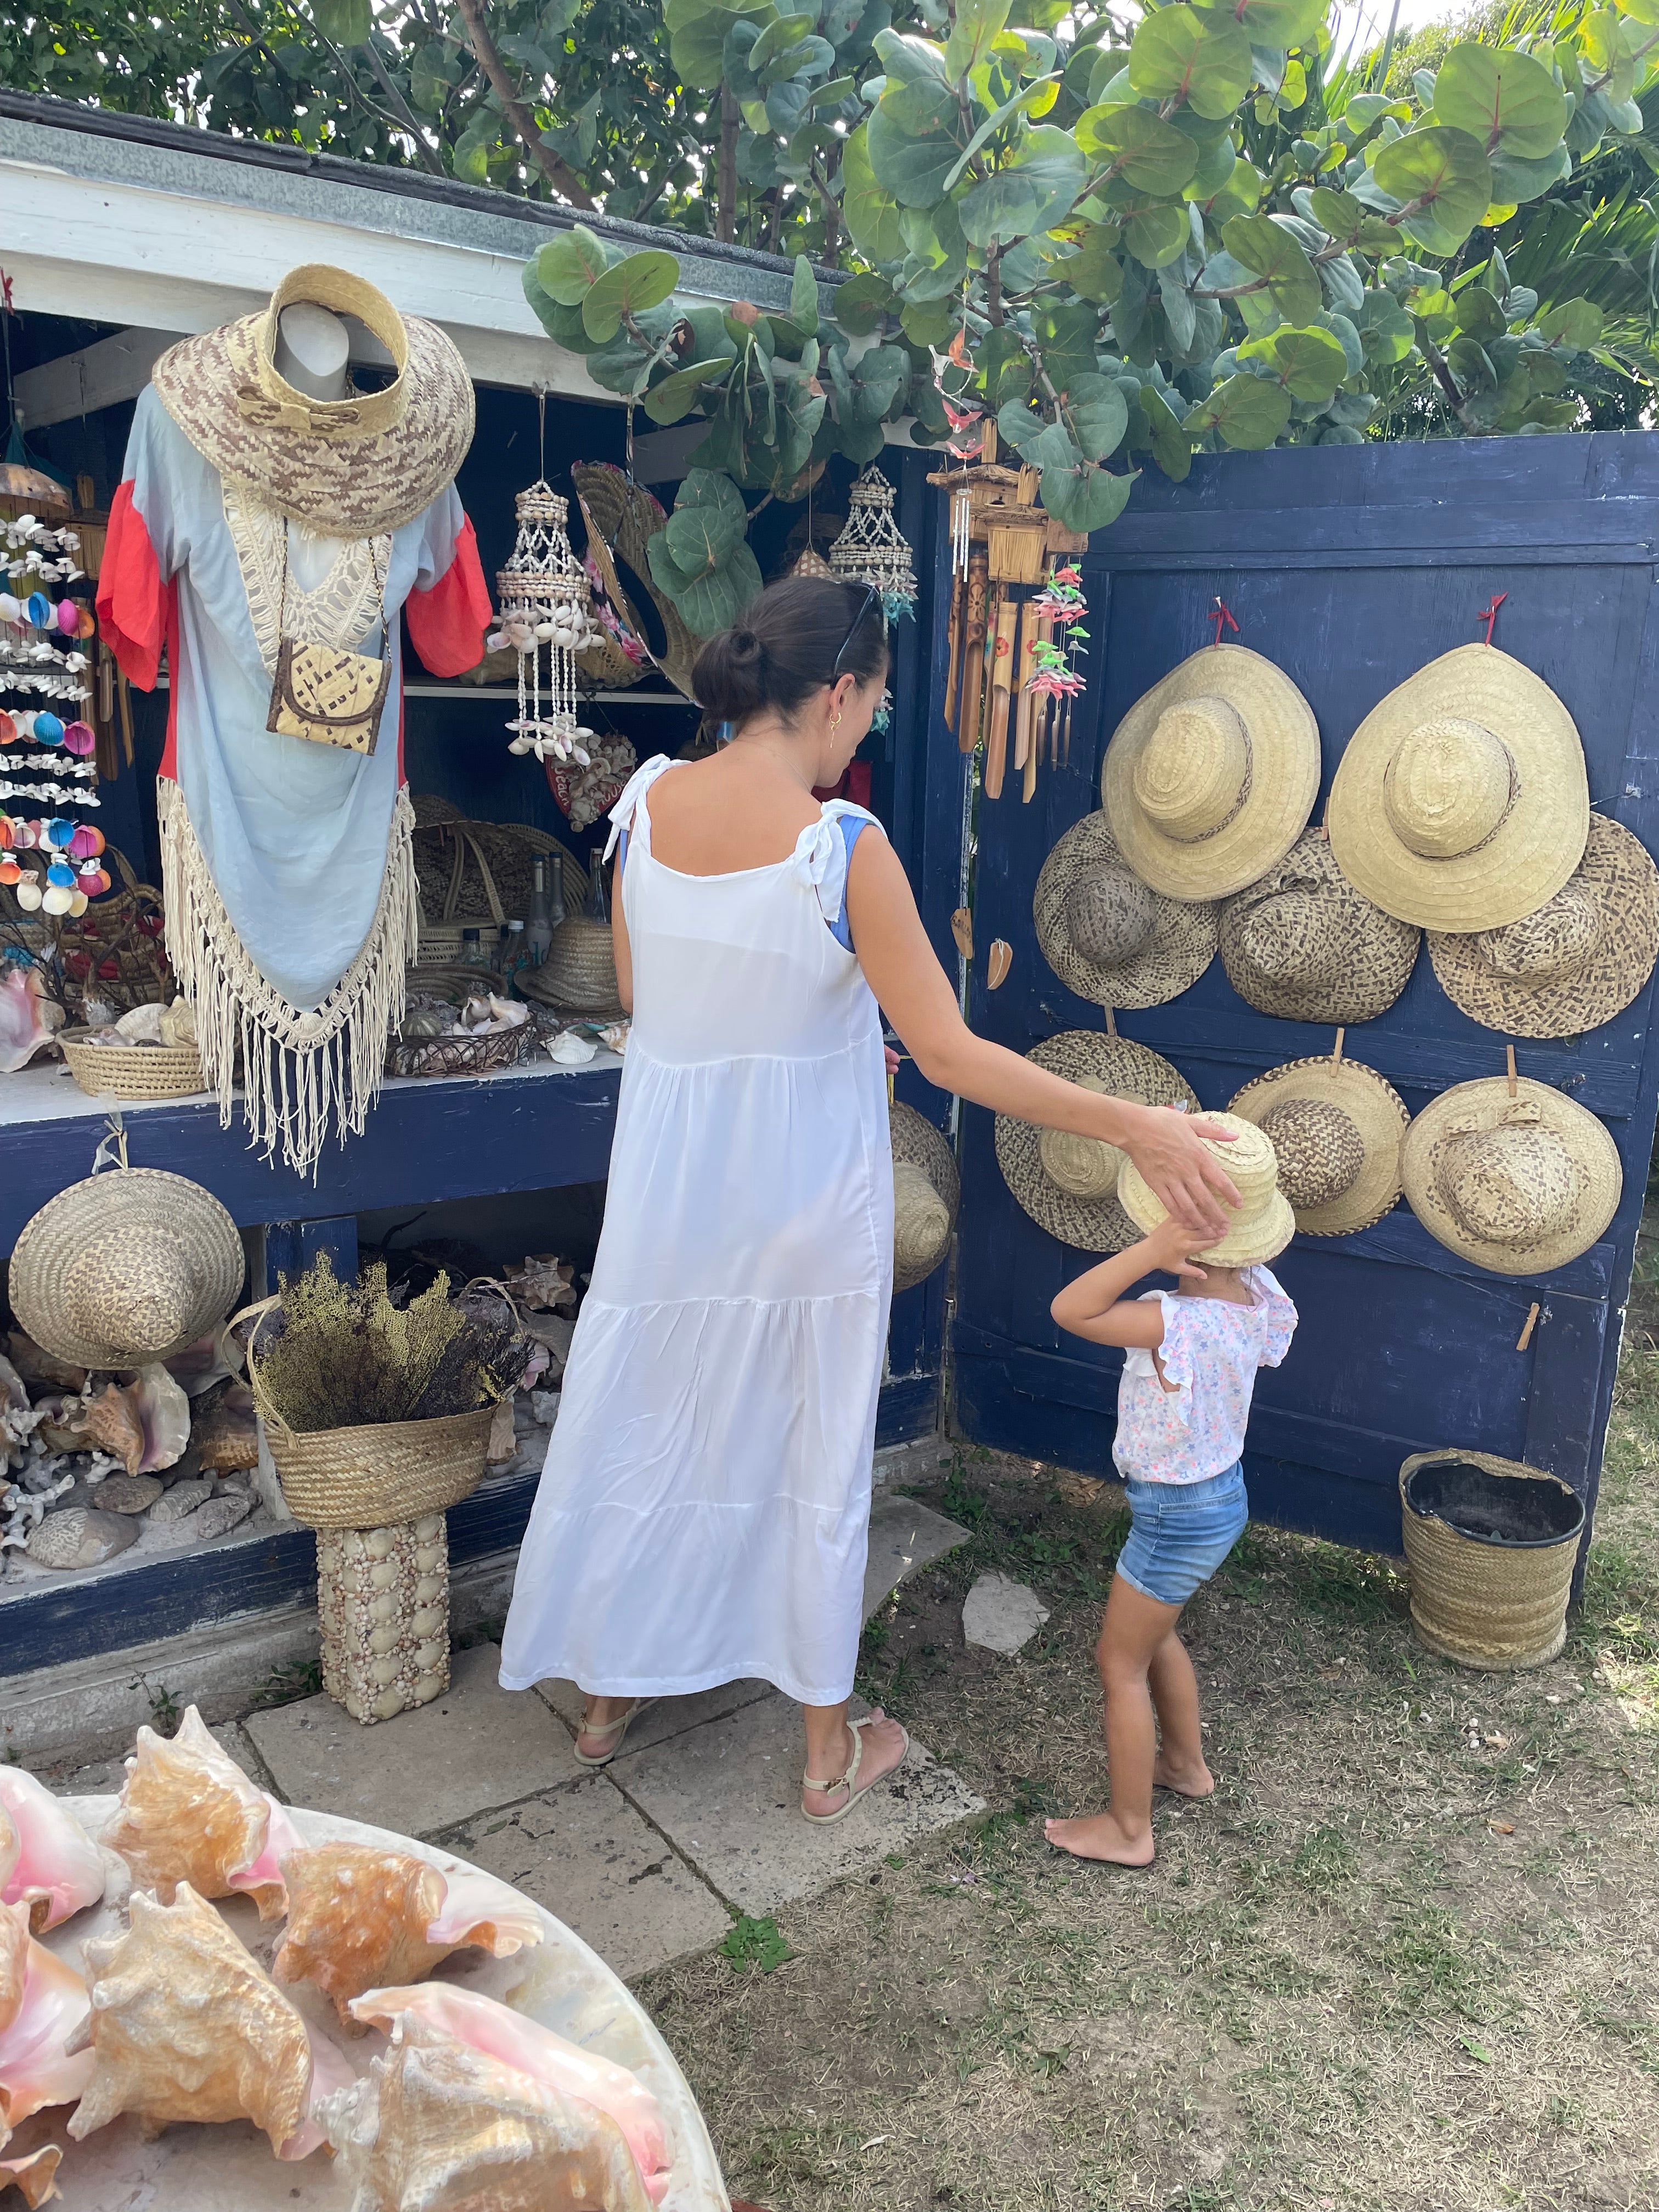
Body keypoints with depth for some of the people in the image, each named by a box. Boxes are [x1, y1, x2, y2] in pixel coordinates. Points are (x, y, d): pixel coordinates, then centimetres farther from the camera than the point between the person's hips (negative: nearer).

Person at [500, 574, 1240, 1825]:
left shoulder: (643, 806, -5)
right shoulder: (844, 845, -22)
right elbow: (950, 1053, -21)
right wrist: (1136, 1127, -16)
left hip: (669, 1190, 5)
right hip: (806, 1196, -4)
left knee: (642, 1430, 21)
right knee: (815, 1457, 13)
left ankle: (607, 1690, 42)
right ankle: (830, 1751, 32)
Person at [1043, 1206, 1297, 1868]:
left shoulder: (1177, 1322, -36)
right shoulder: (1252, 1295, -10)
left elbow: (1069, 1310, -40)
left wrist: (1153, 1251, -45)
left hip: (1179, 1518, -9)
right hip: (1219, 1492, 9)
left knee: (1120, 1663, 10)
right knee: (1153, 1633, 29)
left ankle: (1128, 1830, 25)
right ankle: (1186, 1763, 49)